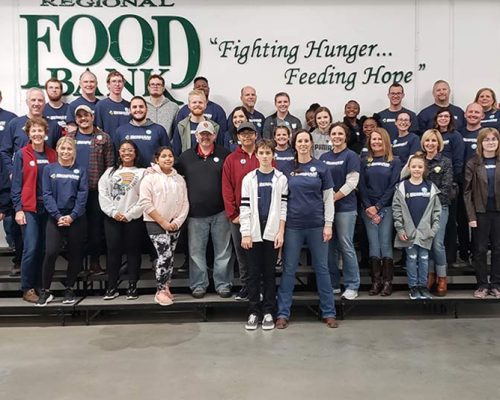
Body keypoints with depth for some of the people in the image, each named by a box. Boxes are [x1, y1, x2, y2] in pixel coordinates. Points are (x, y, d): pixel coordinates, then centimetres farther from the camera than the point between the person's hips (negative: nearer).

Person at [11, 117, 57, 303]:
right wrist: (18, 209, -9)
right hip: (28, 208, -3)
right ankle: (27, 289, 5)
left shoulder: (52, 155, 9)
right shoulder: (21, 154, -1)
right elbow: (16, 184, -2)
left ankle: (40, 286, 20)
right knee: (31, 249, -7)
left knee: (43, 248, 8)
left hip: (48, 207, 4)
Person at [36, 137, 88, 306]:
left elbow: (82, 196, -2)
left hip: (76, 218, 1)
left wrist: (72, 216, -13)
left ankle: (69, 289, 20)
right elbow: (47, 195, -1)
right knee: (51, 253, -12)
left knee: (74, 254, 5)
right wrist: (58, 216, -12)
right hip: (55, 217, -1)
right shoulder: (49, 169, 6)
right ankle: (45, 291, 3)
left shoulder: (80, 171, 6)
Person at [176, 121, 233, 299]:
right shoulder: (186, 156, 8)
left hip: (220, 212, -1)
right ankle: (198, 284, 22)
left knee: (223, 251, 7)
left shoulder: (224, 154, 1)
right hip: (196, 213, 2)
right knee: (196, 251, 9)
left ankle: (223, 284, 20)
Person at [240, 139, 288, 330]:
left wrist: (281, 232, -6)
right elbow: (244, 207, 1)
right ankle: (253, 312, 14)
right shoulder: (249, 178, 5)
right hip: (253, 232, 1)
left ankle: (268, 312, 15)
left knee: (269, 273, 6)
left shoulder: (281, 178, 4)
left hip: (272, 232, -1)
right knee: (253, 273, 5)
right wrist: (245, 233, -5)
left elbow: (284, 207, 1)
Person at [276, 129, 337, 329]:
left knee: (322, 268, 7)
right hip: (293, 225, 0)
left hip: (317, 225, 0)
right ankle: (283, 313, 14)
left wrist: (328, 224, -4)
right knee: (289, 269, 5)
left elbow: (328, 198, 2)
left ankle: (329, 312, 19)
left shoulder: (321, 167, 2)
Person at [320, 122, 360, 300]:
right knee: (330, 246, 9)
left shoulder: (351, 156, -2)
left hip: (345, 207, -5)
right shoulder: (324, 157, 13)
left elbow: (351, 182, -11)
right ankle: (333, 283, 21)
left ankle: (352, 286, 8)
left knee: (346, 246, -2)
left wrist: (334, 198, -13)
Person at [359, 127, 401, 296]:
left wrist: (377, 207, -11)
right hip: (368, 209, 2)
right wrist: (368, 208, -9)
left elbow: (393, 186, -4)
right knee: (373, 245, 0)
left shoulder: (394, 161, 5)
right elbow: (362, 186, 4)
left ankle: (387, 283, 3)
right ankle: (376, 282, 5)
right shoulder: (364, 162, 11)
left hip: (386, 208, -2)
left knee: (386, 244, -4)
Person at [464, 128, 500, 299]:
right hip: (481, 213, -1)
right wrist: (471, 216, -9)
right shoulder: (473, 164, -1)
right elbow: (467, 192, -3)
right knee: (480, 250, 4)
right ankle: (482, 285, 16)